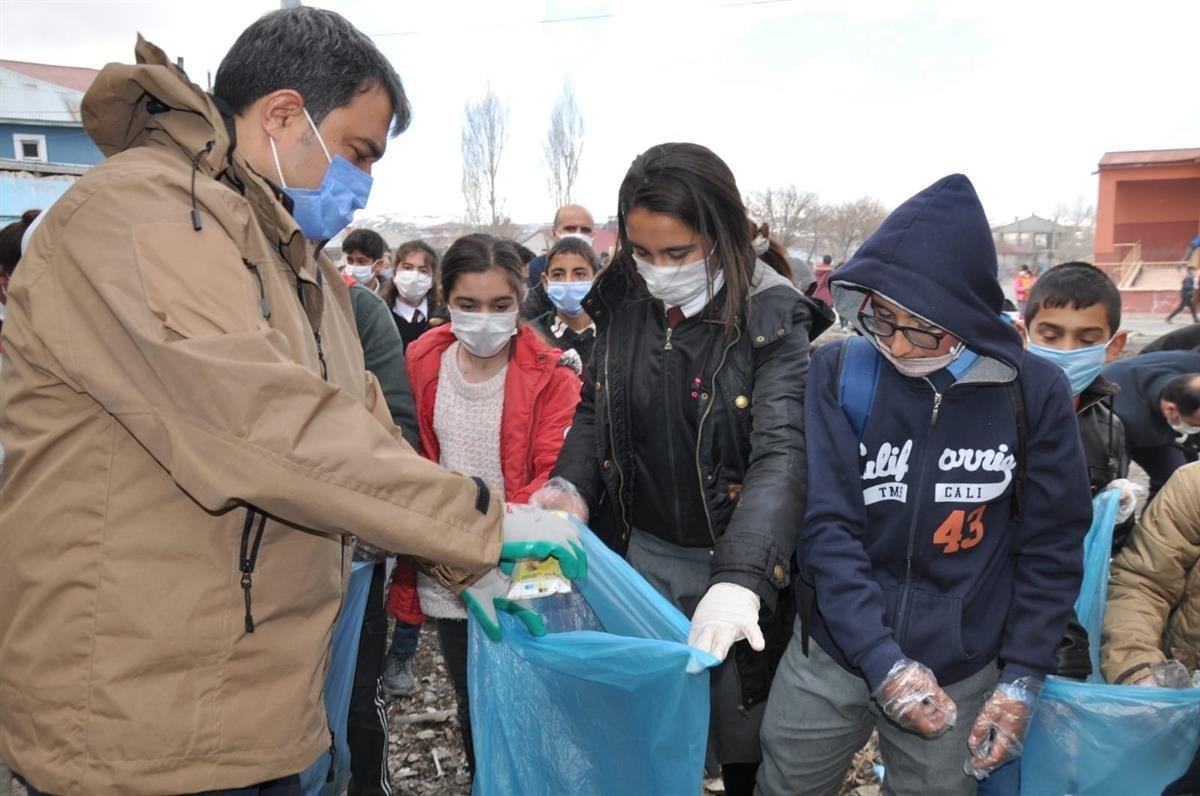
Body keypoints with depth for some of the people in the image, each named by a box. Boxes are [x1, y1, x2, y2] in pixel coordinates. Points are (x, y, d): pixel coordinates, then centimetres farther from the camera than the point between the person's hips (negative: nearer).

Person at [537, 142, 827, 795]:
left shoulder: (772, 317, -16)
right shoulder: (622, 301, -2)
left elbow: (781, 452, -26)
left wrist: (740, 578, -38)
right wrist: (571, 486, -9)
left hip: (732, 566, -4)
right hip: (637, 553, 4)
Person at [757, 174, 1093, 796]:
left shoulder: (1034, 391, -9)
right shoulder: (839, 374, -12)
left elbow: (1051, 544, -1)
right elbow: (827, 527, -13)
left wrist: (1022, 680, -2)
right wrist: (882, 662, -17)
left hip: (961, 672, 0)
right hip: (833, 655, 0)